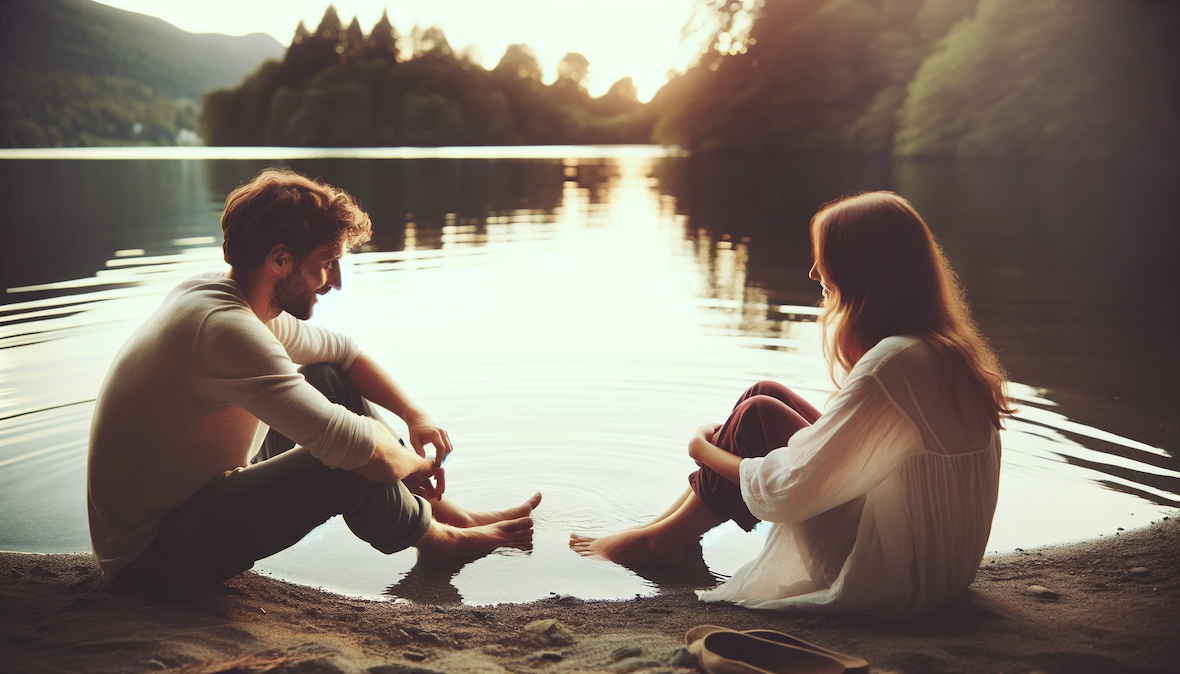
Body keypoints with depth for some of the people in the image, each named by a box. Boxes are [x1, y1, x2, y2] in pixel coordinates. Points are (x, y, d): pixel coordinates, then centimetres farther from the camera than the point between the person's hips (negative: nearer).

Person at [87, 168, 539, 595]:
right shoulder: (226, 328, -29)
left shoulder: (218, 293, 2)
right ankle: (432, 537, 7)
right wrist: (415, 463, -14)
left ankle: (456, 517, 11)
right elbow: (355, 447, -35)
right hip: (152, 559, -10)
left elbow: (343, 352, 15)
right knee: (347, 465, -26)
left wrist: (414, 414, 2)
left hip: (187, 499, 10)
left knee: (328, 381, 8)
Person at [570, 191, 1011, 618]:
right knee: (767, 394, 7)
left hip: (887, 581, -9)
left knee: (758, 416, -5)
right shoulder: (946, 347, 3)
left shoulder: (892, 365, -26)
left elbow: (785, 493, -23)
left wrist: (705, 450, -5)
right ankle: (674, 526, 18)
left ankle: (666, 538, 14)